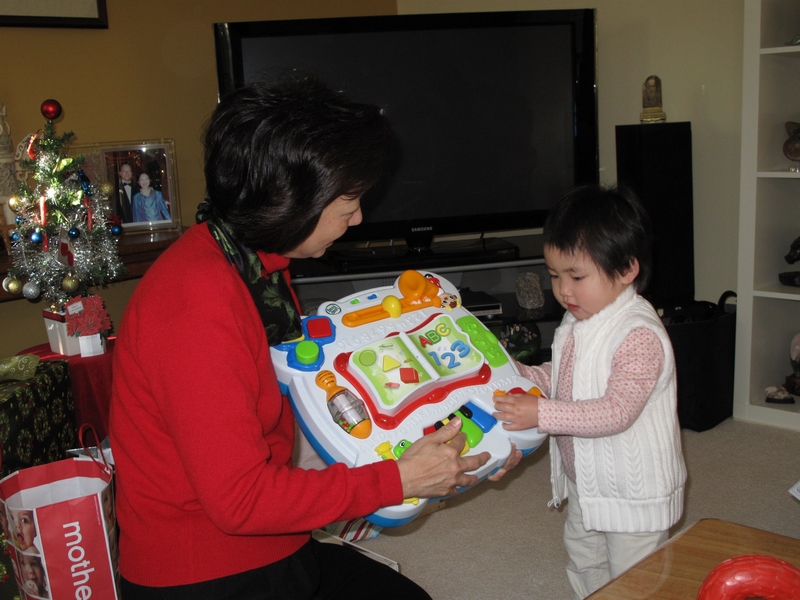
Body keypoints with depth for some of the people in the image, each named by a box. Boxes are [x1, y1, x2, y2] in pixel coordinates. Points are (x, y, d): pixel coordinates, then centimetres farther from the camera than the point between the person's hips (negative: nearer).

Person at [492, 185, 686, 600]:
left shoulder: (639, 335, -28)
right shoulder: (576, 323, 0)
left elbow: (616, 412, -33)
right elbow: (559, 379, 13)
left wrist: (541, 414, -37)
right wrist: (518, 375, -5)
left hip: (634, 491, -9)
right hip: (586, 480, 9)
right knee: (584, 560, 27)